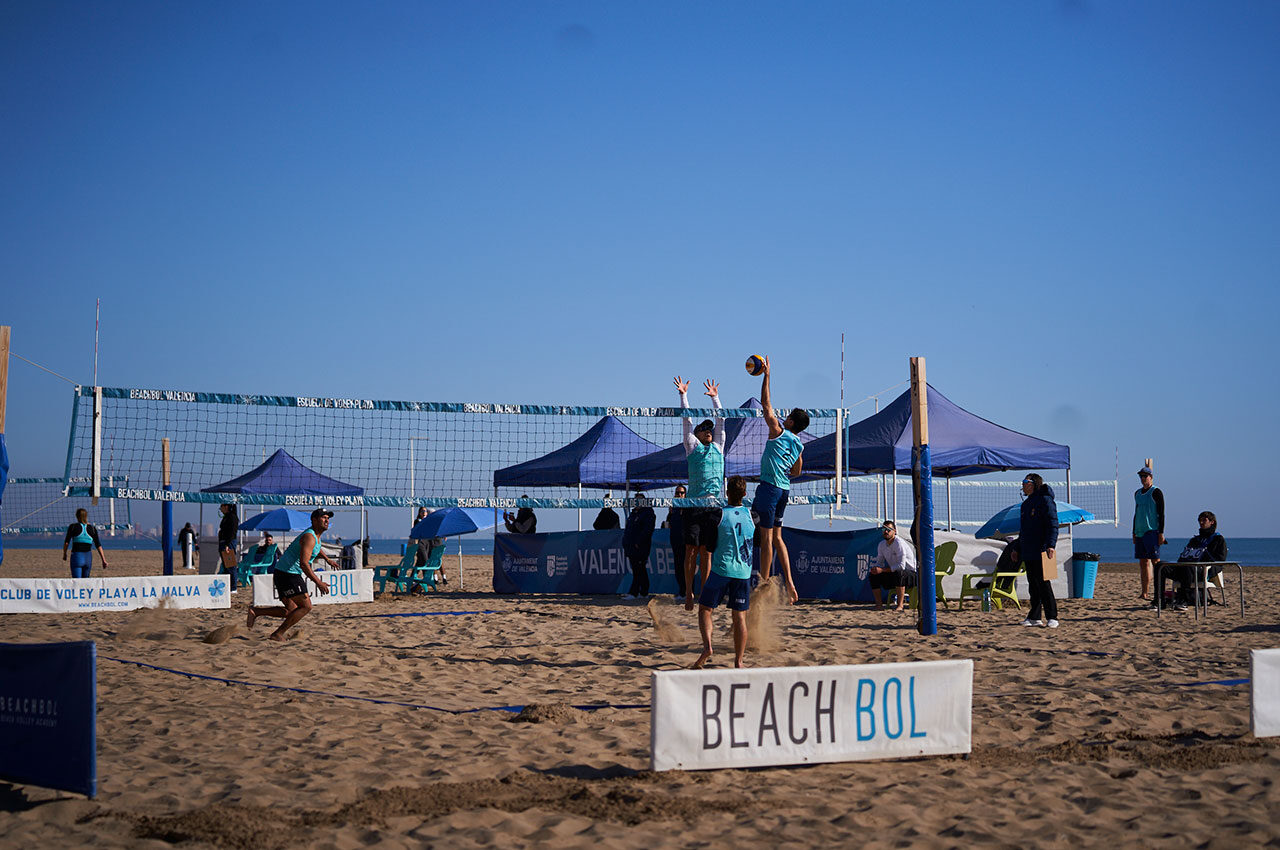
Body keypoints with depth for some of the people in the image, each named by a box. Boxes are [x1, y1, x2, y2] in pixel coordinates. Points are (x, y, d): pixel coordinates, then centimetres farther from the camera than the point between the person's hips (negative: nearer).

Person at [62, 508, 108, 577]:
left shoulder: (73, 527, -1)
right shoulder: (92, 529, 6)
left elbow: (66, 542, -2)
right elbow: (98, 545, 2)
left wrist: (64, 554, 15)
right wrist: (104, 560, 3)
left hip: (76, 557, -3)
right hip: (88, 557, 3)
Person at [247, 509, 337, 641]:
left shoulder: (316, 535, 14)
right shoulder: (309, 537, -18)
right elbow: (304, 563, -28)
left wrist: (327, 559, 45)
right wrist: (319, 583, -27)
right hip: (287, 575, -10)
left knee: (291, 611, 13)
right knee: (306, 606, -10)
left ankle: (255, 611, 13)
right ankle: (278, 634, -8)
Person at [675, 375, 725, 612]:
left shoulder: (718, 447, 18)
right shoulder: (692, 446, 10)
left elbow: (720, 420, 22)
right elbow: (687, 420, 7)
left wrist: (715, 397, 24)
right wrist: (683, 395, 4)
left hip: (714, 504, 3)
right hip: (694, 503, -3)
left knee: (706, 551, 4)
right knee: (691, 548, -6)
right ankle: (688, 592, 0)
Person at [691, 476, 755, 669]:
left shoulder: (719, 514, -6)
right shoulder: (751, 515, 3)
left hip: (722, 568, -3)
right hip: (744, 572, 3)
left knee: (705, 608, 8)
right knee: (739, 616, 6)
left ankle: (707, 646, -14)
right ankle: (738, 662, 4)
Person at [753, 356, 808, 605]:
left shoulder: (778, 432, -7)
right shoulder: (798, 445, 11)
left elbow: (766, 404, -4)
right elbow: (796, 471, 21)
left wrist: (766, 375, 1)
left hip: (770, 486, -8)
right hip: (784, 489, 8)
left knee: (767, 537, -5)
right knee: (776, 536, 14)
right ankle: (789, 584, 8)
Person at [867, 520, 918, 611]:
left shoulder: (899, 543, -21)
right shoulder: (882, 545, 3)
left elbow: (901, 565, -27)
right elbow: (879, 562, 11)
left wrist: (882, 570, -28)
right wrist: (875, 568, -15)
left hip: (910, 573, -7)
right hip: (893, 574, 7)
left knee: (898, 573, -39)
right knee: (872, 575, -7)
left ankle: (900, 605, -33)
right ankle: (878, 604, -3)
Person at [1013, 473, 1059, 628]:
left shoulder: (1045, 501, -7)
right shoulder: (1026, 504, 20)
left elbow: (1053, 524, -15)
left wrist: (1051, 545, -25)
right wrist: (1018, 550, 25)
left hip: (1040, 551, -8)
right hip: (1028, 553, 8)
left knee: (1043, 584, -10)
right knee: (1033, 585, 9)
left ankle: (1052, 618, -7)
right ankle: (1034, 617, 12)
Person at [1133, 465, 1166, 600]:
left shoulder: (1156, 492, -5)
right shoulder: (1137, 493, 17)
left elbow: (1161, 513, -9)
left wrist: (1161, 533, -14)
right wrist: (1134, 533, 20)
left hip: (1152, 531, -7)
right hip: (1140, 532, 7)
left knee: (1155, 561, -10)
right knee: (1143, 562, 6)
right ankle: (1144, 593, 8)